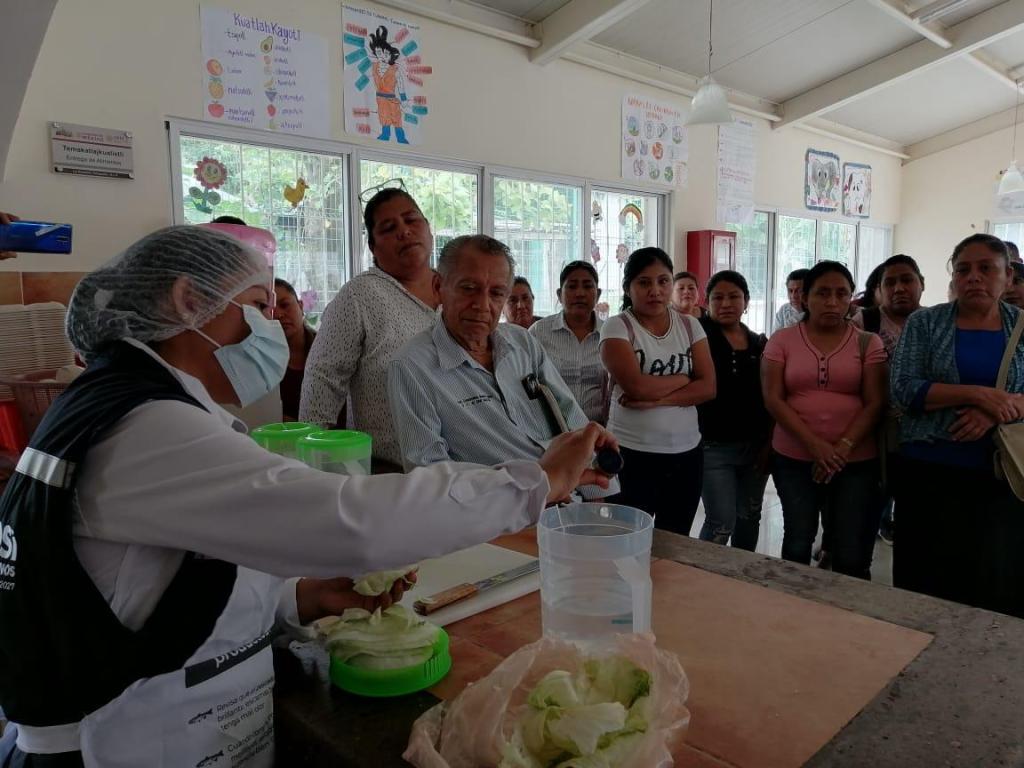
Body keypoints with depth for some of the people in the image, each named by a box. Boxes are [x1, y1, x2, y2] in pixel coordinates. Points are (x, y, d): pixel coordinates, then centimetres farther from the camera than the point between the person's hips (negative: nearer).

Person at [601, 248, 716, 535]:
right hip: (633, 453, -4)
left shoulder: (690, 325, 6)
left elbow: (707, 387, -2)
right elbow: (637, 386, -20)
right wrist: (684, 378, -5)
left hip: (686, 452, 4)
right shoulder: (617, 327, -7)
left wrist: (656, 399, -15)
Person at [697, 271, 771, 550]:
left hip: (755, 445, 6)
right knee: (721, 523, -4)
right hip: (714, 446, -5)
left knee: (749, 517, 17)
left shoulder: (759, 343, 8)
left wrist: (768, 442, 6)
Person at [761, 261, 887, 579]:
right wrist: (815, 445, -15)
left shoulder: (868, 343, 3)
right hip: (794, 459, 1)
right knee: (797, 545, 13)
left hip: (856, 461, 0)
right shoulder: (782, 340, 2)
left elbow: (875, 403, -2)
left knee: (852, 557, 2)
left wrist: (842, 448, -14)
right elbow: (773, 399, -5)